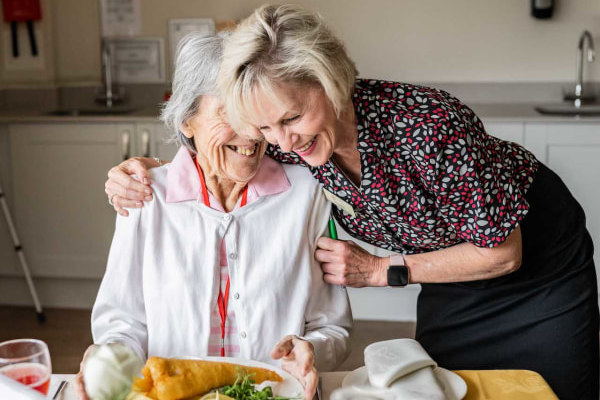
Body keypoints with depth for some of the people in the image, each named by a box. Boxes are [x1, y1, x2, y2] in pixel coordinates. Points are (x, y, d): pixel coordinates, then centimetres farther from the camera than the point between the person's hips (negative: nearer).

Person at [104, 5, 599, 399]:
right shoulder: (287, 142, -24)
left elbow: (502, 253, -27)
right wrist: (145, 168, -20)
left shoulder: (430, 123, -40)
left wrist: (378, 271, -25)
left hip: (540, 257, -4)